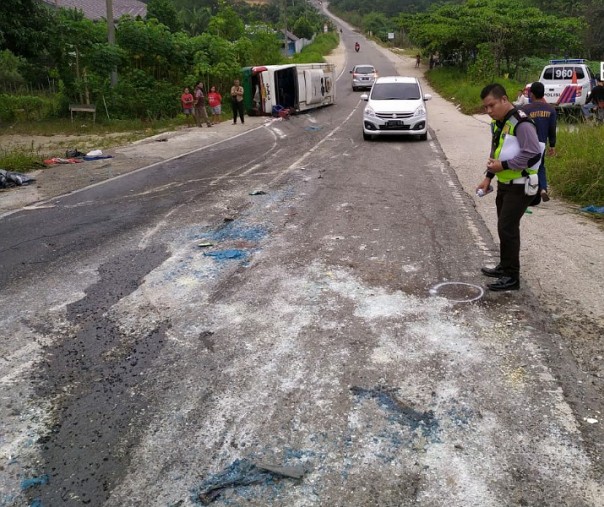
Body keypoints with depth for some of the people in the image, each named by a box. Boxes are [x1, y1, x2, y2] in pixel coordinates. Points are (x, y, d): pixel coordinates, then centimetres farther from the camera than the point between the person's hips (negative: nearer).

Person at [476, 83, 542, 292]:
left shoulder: (521, 123, -20)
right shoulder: (497, 123, 10)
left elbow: (533, 155, -27)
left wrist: (503, 165, -22)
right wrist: (488, 177, 11)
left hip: (520, 186, -9)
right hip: (504, 184, 9)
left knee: (507, 228, -8)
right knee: (505, 227, 17)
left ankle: (512, 277, 2)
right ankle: (504, 267, 32)